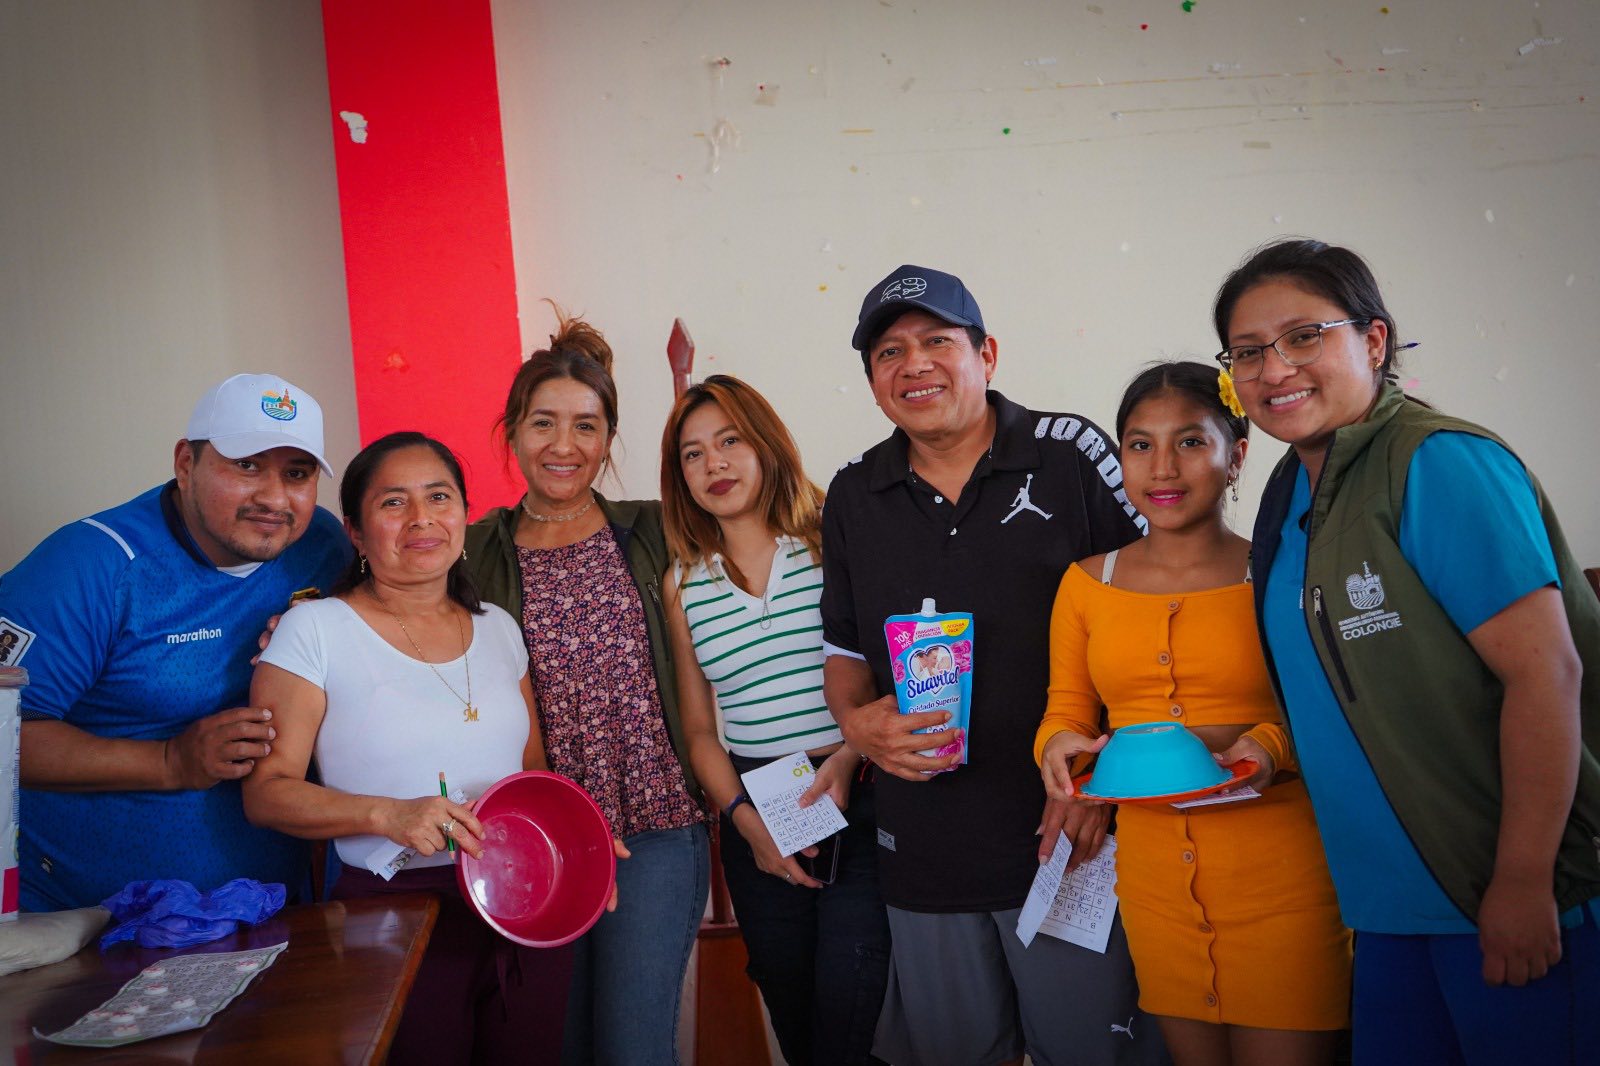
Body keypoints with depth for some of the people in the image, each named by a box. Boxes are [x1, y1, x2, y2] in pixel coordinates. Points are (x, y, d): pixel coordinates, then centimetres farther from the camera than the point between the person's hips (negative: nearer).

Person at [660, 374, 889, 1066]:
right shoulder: (685, 584, 8)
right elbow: (699, 729, 11)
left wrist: (850, 755, -17)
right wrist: (744, 818, -3)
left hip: (858, 808, -3)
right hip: (755, 821, 3)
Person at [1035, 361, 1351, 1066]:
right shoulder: (1087, 584, 6)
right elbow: (1066, 710, 14)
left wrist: (1274, 746, -18)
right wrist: (1058, 745, -8)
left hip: (1278, 873, -3)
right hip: (1151, 871, 3)